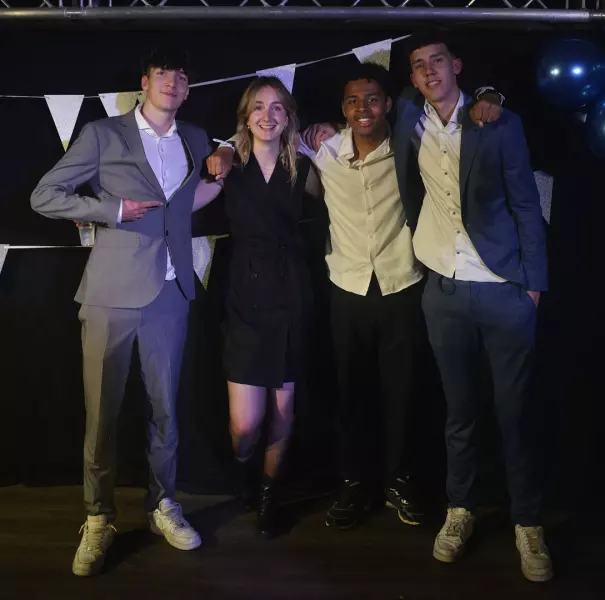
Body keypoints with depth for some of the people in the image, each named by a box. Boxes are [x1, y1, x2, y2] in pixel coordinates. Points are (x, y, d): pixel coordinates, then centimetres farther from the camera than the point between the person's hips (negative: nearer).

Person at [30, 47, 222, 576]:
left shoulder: (196, 140, 15)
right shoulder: (102, 134, 2)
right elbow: (44, 196, -1)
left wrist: (220, 176, 11)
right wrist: (112, 210, -10)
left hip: (171, 292, 4)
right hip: (112, 292, -3)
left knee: (165, 407, 10)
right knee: (102, 411, 3)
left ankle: (162, 504, 27)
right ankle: (99, 519, 17)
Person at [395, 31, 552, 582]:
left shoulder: (501, 124, -1)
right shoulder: (410, 121, 5)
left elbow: (525, 205, 0)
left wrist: (533, 282, -4)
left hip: (505, 290, -2)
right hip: (444, 290, 2)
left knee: (515, 412, 3)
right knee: (458, 410, 11)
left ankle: (528, 522, 18)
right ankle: (460, 510, 26)